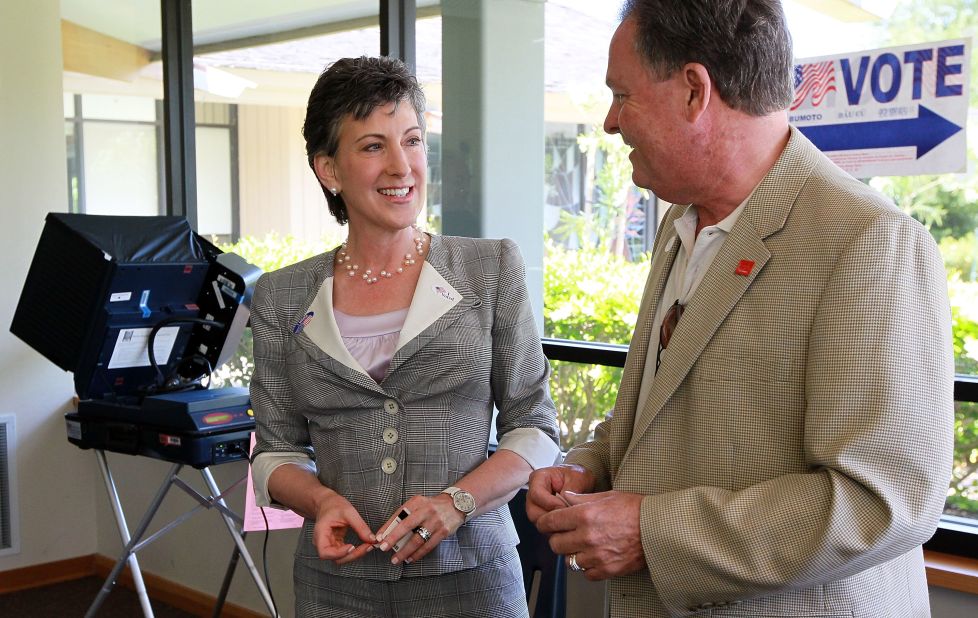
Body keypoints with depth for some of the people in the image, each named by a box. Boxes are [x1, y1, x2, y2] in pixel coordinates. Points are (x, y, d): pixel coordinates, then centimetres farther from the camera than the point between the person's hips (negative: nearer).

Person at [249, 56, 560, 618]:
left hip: (467, 572, -1)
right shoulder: (282, 297, 2)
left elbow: (534, 429, -2)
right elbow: (277, 450, 7)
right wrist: (320, 501, -13)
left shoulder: (493, 269, -2)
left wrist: (455, 502, -17)